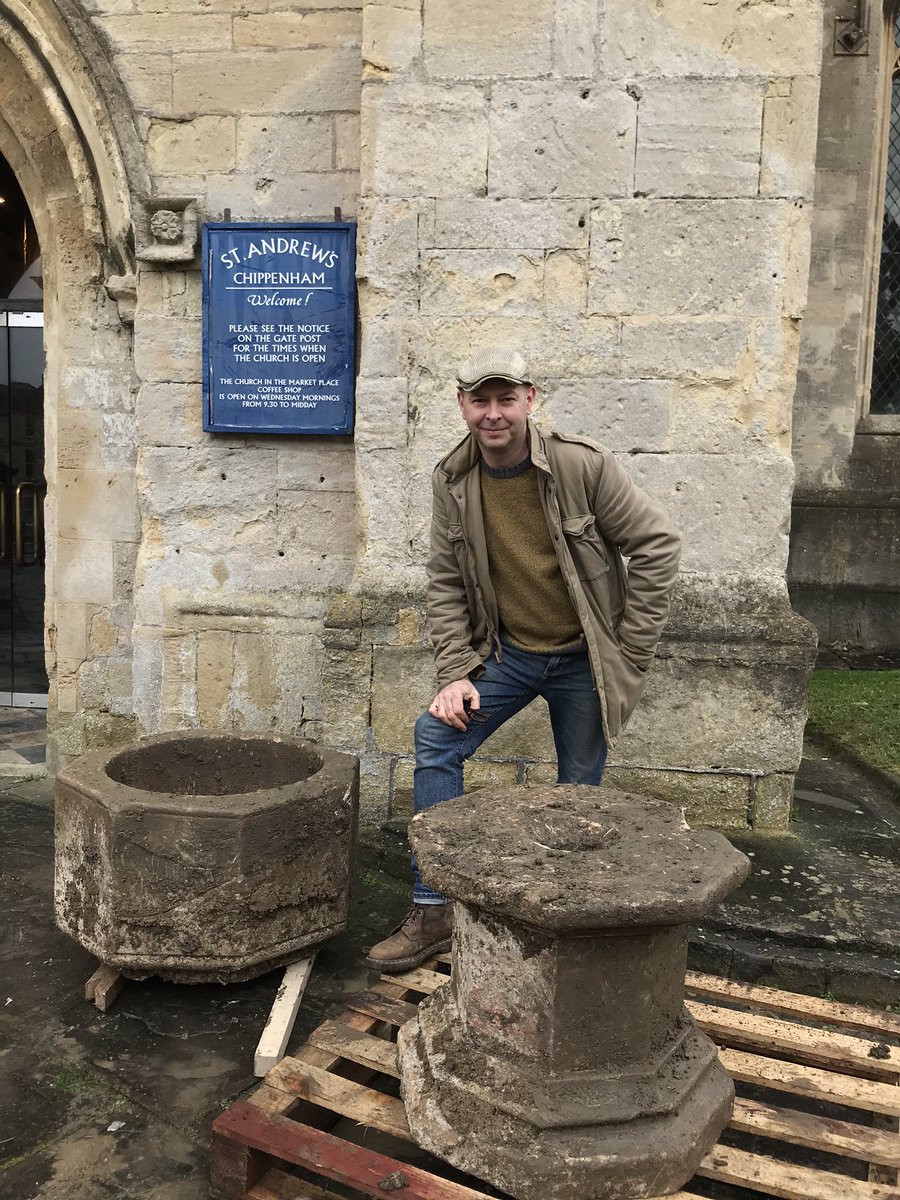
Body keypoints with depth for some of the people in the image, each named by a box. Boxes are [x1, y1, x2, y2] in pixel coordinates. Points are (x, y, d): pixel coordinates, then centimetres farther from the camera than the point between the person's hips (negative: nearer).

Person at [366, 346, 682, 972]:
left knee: (579, 795, 6)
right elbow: (445, 582, 1)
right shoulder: (453, 480, -6)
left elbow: (658, 544, -12)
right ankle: (434, 911, -3)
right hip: (508, 653, 3)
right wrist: (456, 674, -8)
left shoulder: (584, 465, -18)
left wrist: (630, 650, -12)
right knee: (436, 736, -13)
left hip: (583, 660, -3)